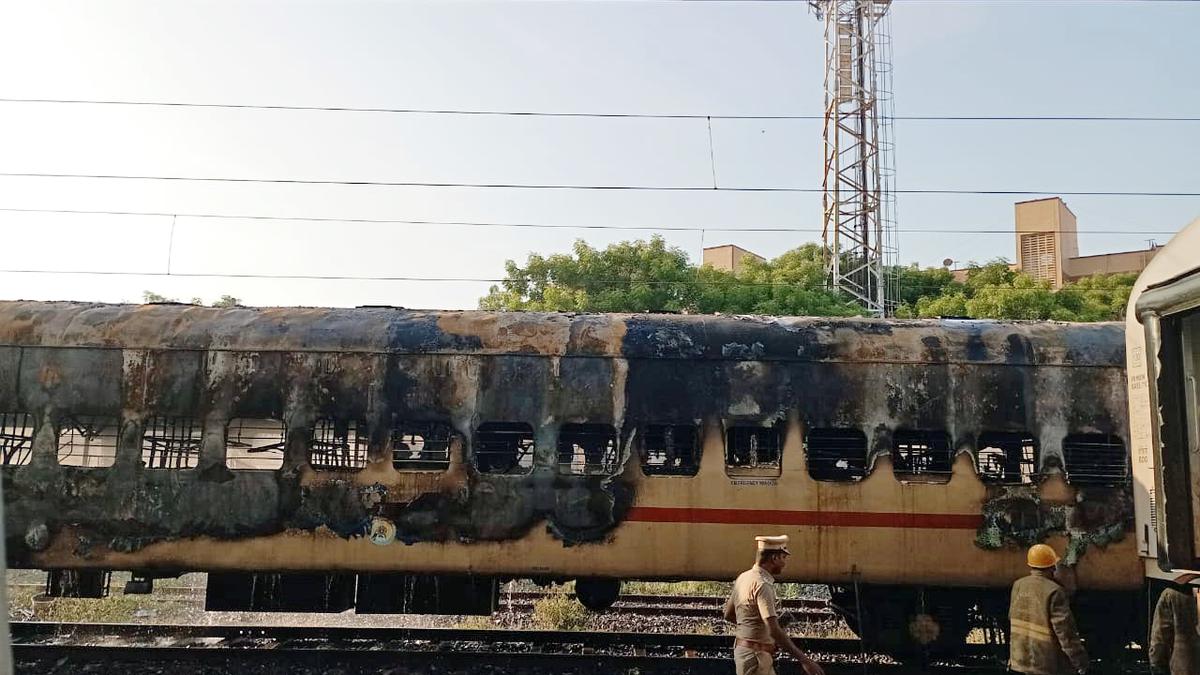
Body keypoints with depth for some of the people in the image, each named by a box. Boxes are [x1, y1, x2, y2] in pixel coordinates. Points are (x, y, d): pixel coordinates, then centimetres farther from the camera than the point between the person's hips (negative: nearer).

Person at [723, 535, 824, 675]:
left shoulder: (744, 577, 8)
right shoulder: (763, 584, -21)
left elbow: (728, 615, 17)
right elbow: (774, 630, -28)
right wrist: (804, 660, -29)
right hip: (755, 654, -9)